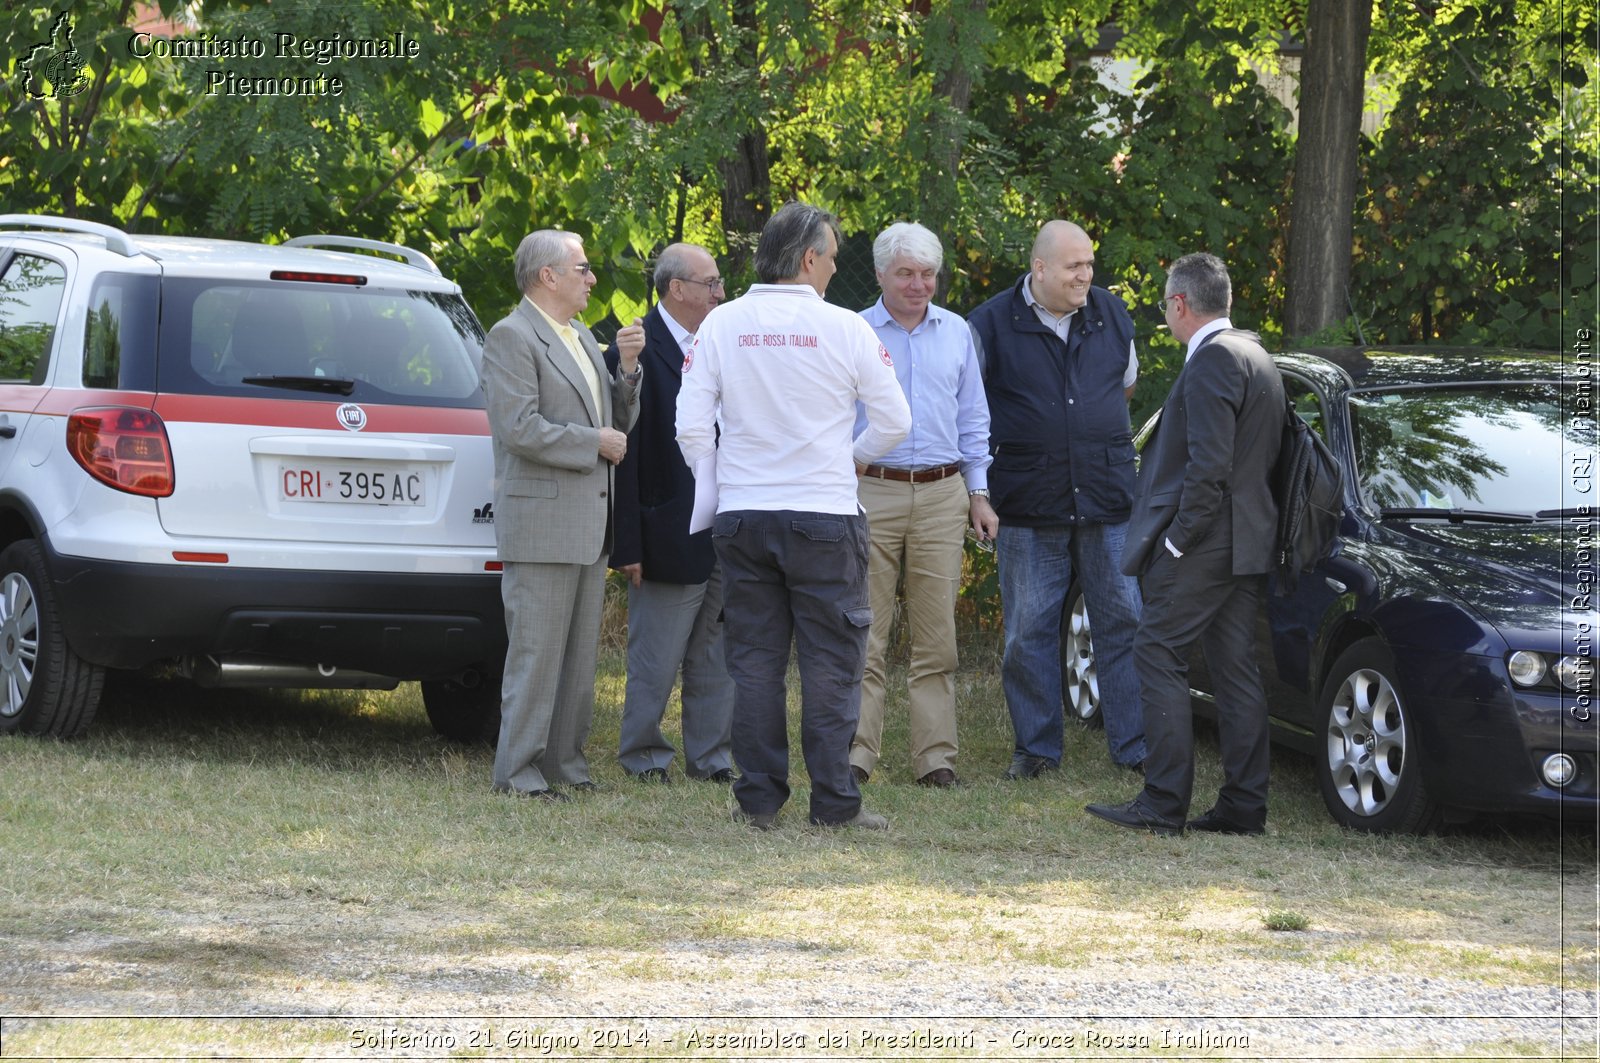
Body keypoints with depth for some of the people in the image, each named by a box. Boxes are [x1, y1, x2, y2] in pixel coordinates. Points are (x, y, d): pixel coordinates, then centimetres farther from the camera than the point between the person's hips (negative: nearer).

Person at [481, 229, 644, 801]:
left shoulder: (583, 339, 18)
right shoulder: (512, 337, -10)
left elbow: (618, 422, 19)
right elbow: (520, 427, -20)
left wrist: (627, 368, 3)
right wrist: (596, 442, -13)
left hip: (589, 521, 9)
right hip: (541, 522, -9)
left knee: (579, 652, 11)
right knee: (536, 652, -7)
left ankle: (565, 760, 18)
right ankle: (519, 770, -3)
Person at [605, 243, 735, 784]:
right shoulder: (636, 353, -11)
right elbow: (623, 455, -12)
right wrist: (628, 544, -15)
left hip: (723, 535, 7)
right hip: (670, 534, -7)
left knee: (716, 657, 11)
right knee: (657, 659, 2)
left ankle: (710, 755, 19)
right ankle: (643, 754, 15)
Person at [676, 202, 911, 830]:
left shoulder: (720, 325, 1)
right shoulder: (844, 329, -6)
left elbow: (692, 425, -1)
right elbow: (894, 422, 0)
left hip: (741, 516, 3)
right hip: (824, 516, -3)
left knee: (755, 661, 8)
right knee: (831, 662, 2)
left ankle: (759, 799, 9)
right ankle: (834, 802, 1)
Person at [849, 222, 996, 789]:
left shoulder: (956, 333, 13)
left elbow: (973, 418, 17)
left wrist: (978, 493, 12)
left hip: (941, 495, 3)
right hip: (871, 492, -2)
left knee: (936, 635, 2)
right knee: (865, 632, -4)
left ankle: (935, 756, 5)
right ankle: (856, 751, 0)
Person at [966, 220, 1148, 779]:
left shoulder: (1112, 315, 7)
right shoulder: (992, 324, -4)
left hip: (1108, 501, 2)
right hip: (1028, 504, -2)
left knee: (1123, 623, 2)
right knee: (1029, 632, 3)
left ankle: (1135, 745, 8)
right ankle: (1036, 747, 13)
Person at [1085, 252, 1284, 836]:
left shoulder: (1211, 361, -14)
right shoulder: (1257, 357, 17)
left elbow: (1209, 465, -22)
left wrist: (1176, 539, -15)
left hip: (1203, 543, -10)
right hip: (1247, 543, 10)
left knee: (1159, 657, -5)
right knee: (1237, 670, 9)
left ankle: (1163, 804, -8)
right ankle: (1243, 805, 9)